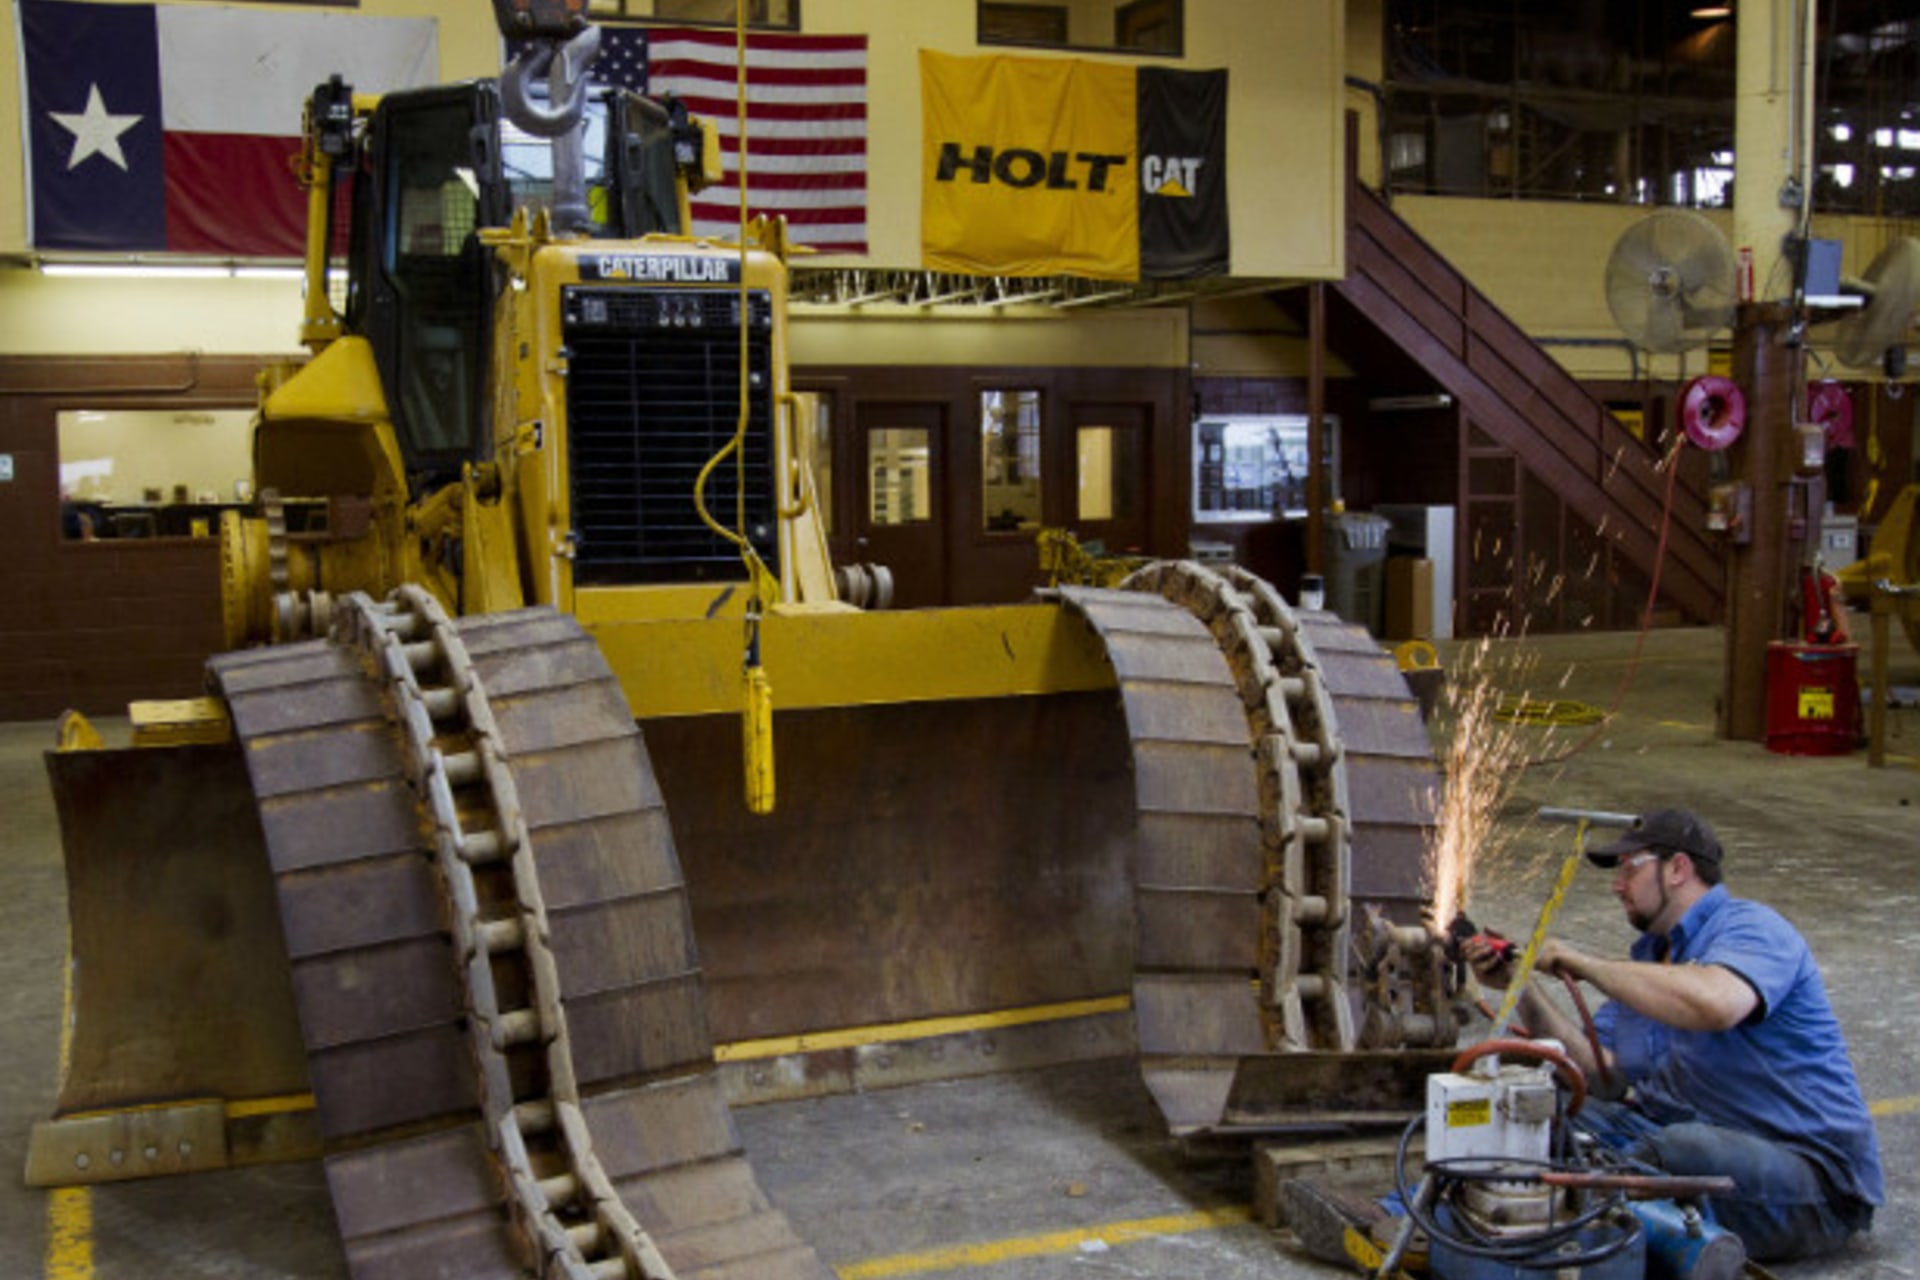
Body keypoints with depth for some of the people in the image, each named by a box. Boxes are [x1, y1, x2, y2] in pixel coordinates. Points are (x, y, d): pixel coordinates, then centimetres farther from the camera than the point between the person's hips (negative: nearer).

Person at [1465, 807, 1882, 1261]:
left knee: (1683, 1149, -38)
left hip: (1808, 1169, -8)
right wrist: (1518, 986, 3)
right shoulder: (1649, 957, 17)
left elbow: (1713, 1005, -34)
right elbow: (1603, 1074, 8)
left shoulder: (1751, 928, -10)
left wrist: (1584, 964, -22)